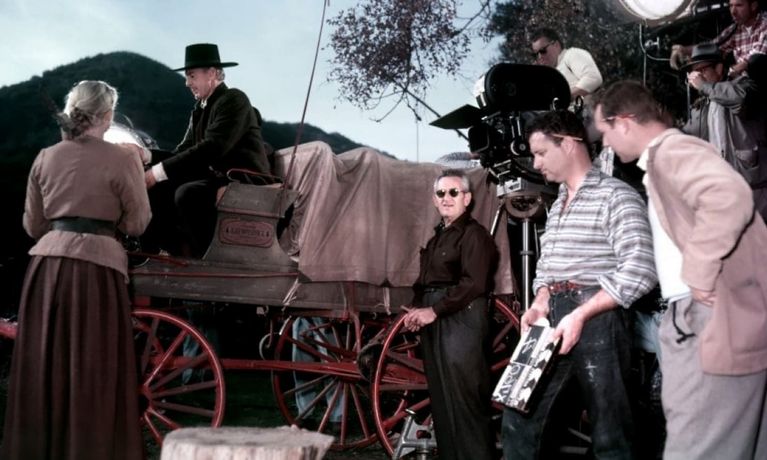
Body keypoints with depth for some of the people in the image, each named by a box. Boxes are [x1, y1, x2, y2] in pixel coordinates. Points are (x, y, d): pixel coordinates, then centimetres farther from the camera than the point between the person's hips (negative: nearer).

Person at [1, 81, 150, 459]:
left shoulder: (45, 158, 9)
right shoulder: (122, 160, -5)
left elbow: (33, 224, 15)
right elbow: (136, 224, 1)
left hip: (46, 263, 5)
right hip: (96, 266, -5)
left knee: (43, 365, 13)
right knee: (92, 370, 4)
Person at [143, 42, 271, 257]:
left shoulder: (234, 100, -12)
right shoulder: (200, 108, 14)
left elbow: (212, 148, -23)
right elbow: (185, 149, 8)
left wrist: (161, 171, -24)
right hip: (216, 177, 9)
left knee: (188, 194, -30)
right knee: (158, 189, -3)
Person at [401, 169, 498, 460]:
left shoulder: (473, 233, -7)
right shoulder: (438, 236, 20)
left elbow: (473, 284, -18)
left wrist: (434, 311, -18)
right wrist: (417, 308, 5)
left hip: (461, 318, -9)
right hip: (435, 323, 9)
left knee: (464, 399, -8)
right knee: (440, 398, 14)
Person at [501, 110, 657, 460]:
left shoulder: (616, 195, -7)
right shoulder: (557, 205, 19)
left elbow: (639, 271, -17)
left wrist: (580, 315, -19)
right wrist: (540, 303, 2)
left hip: (597, 321, -8)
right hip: (553, 318, 8)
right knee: (519, 414, 8)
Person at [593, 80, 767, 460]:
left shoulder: (670, 150, -12)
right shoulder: (663, 158, 21)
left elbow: (729, 197, -31)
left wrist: (700, 272, -24)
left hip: (717, 322, -11)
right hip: (701, 320, 11)